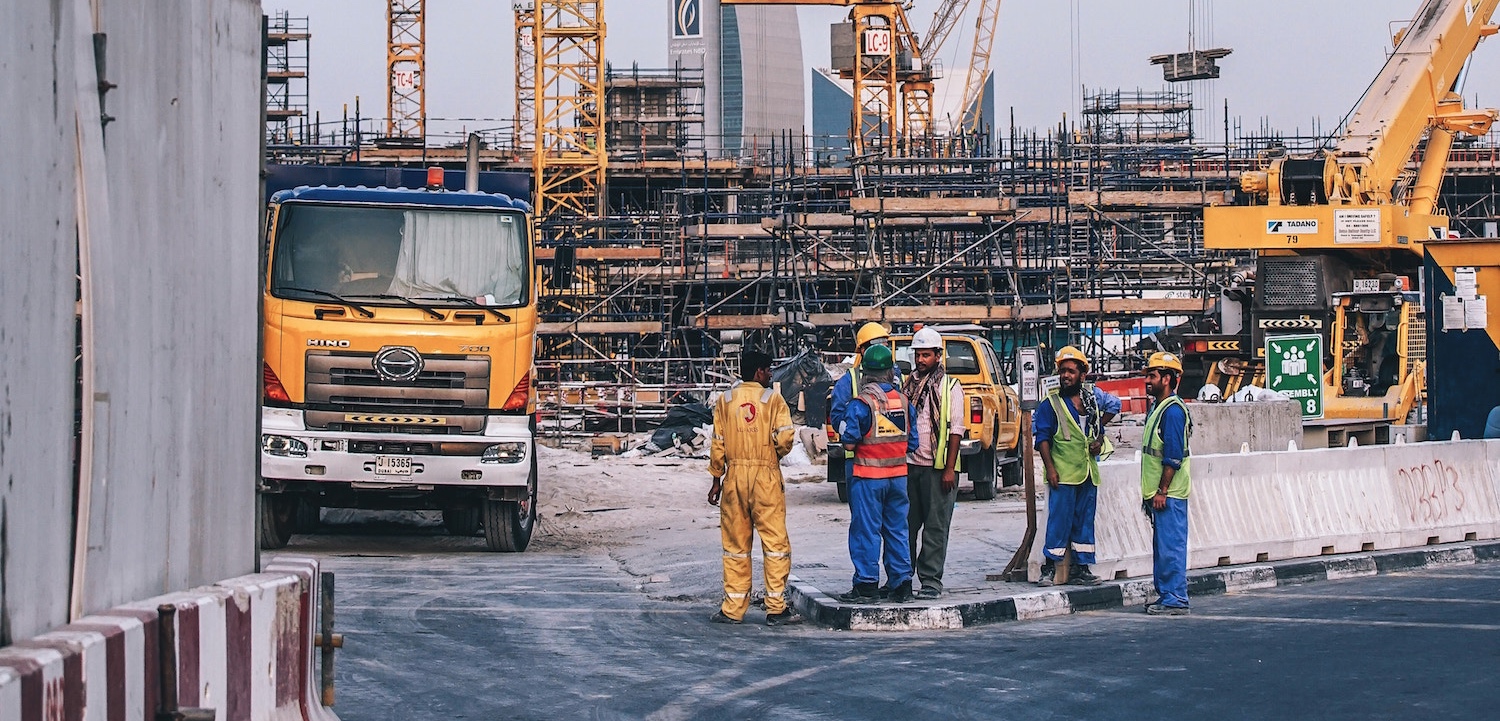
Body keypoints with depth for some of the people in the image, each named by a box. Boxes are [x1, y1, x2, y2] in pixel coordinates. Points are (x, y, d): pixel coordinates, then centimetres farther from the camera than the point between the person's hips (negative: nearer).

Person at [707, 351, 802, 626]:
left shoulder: (725, 401, 6)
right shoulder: (773, 399, -2)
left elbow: (718, 443, 4)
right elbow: (785, 436, -13)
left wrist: (716, 480, 11)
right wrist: (777, 454, 9)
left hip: (735, 475, 3)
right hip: (766, 476, -3)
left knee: (736, 542, 8)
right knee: (774, 540, 1)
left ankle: (733, 608, 8)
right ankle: (776, 608, -2)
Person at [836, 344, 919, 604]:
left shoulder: (861, 402, -13)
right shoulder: (902, 399, 2)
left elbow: (849, 442, -15)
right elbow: (913, 440, 8)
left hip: (868, 476, -5)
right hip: (898, 473, 5)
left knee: (866, 531, 1)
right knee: (897, 530, 12)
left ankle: (866, 585, 0)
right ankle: (901, 584, 14)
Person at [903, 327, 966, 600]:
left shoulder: (950, 387, -1)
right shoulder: (908, 385, 13)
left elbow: (956, 430, -5)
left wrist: (949, 469, -12)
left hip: (937, 468, -5)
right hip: (908, 465, 5)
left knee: (936, 527, -3)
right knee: (906, 525, 7)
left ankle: (931, 580, -1)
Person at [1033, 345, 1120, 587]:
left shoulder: (1093, 396, 8)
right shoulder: (1051, 403, -4)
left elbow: (1113, 405, 27)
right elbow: (1042, 437, -7)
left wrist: (1099, 430, 14)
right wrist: (1050, 468, -14)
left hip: (1089, 472, 5)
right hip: (1063, 474, -5)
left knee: (1085, 520, 9)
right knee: (1059, 521, -8)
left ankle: (1081, 568, 15)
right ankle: (1050, 568, -2)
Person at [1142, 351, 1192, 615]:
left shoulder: (1173, 411, -14)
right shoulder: (1157, 407, 17)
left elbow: (1173, 457, -19)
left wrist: (1162, 491, -21)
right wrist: (1149, 492, 21)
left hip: (1169, 494, -10)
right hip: (1158, 492, 10)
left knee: (1171, 546, -8)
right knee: (1161, 547, 12)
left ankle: (1175, 600, -7)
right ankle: (1165, 596, 17)